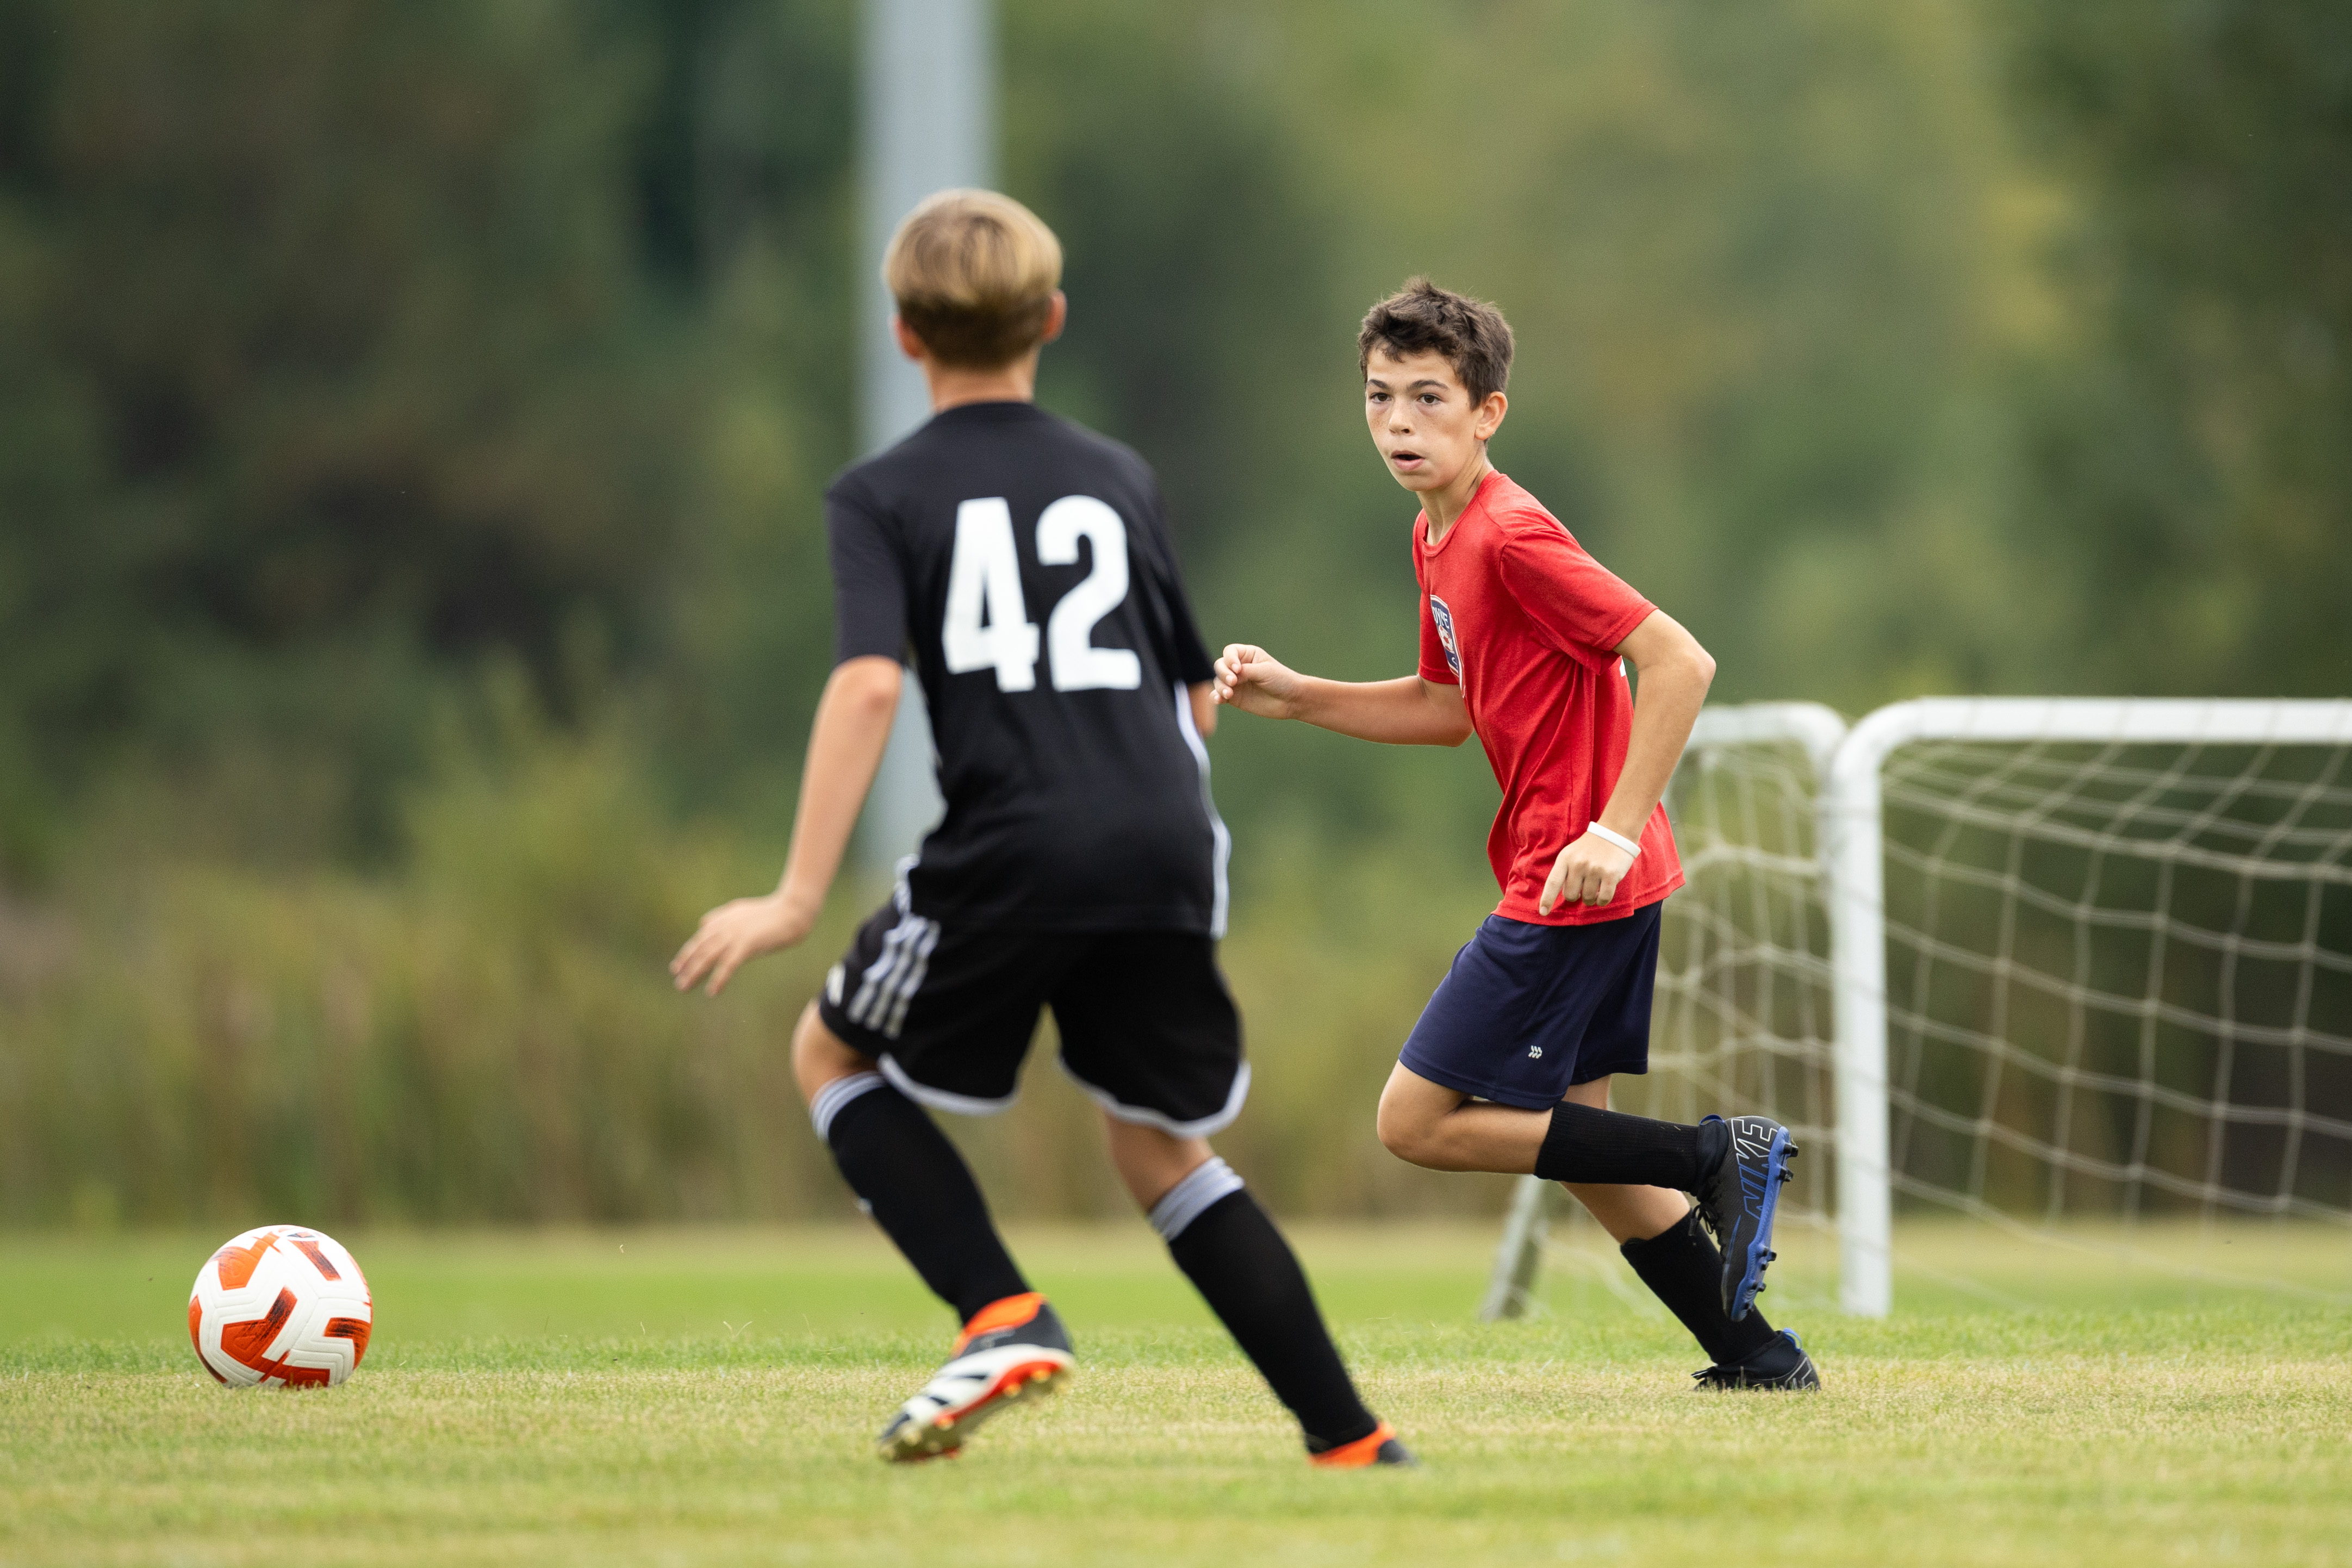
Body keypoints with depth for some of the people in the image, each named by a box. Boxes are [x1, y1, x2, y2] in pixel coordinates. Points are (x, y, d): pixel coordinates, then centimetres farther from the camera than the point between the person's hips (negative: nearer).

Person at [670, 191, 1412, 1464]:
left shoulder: (882, 497, 5)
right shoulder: (1121, 482, 17)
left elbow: (867, 684, -11)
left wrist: (798, 897, -13)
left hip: (1010, 848, -4)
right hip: (1168, 849, 4)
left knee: (833, 1056, 19)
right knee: (1161, 1152, 19)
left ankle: (1002, 1316, 0)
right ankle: (1351, 1438, 9)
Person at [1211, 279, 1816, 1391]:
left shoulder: (1511, 538, -18)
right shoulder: (1436, 540, 11)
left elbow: (1678, 662, -23)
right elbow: (1450, 708, 24)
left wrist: (1615, 831, -25)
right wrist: (1292, 696, 13)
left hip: (1579, 881, -10)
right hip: (1563, 878, 10)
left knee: (1416, 1121, -6)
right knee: (1568, 1128, 17)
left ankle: (1714, 1155, -6)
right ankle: (1755, 1354, 20)